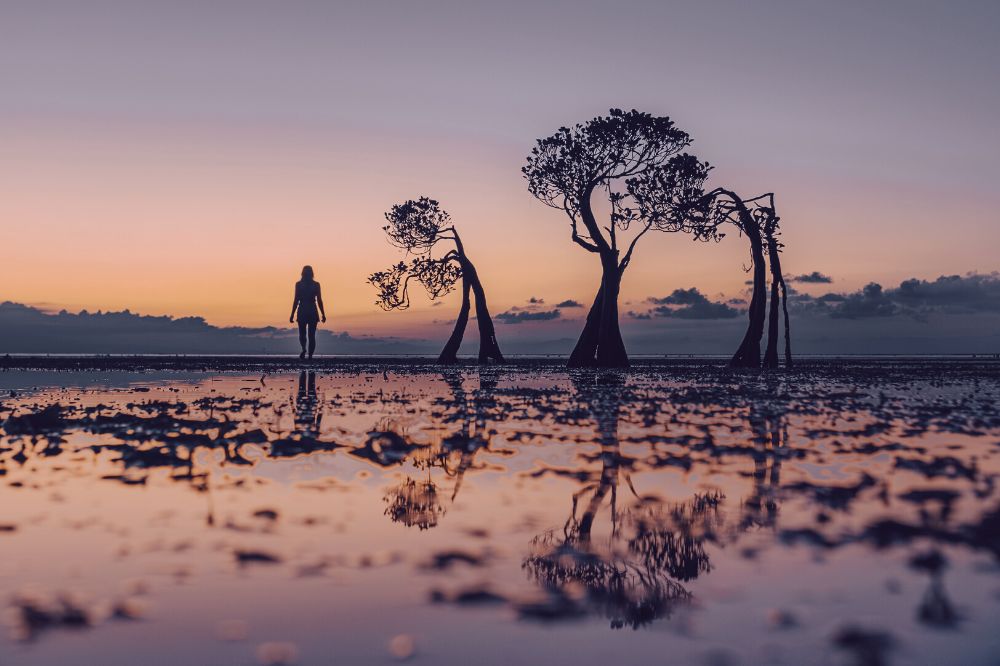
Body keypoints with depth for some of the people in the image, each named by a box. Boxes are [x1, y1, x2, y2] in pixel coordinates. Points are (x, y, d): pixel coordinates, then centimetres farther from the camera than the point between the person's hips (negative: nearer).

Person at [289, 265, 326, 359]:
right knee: (311, 335, 8)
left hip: (302, 312, -1)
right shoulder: (316, 284, 0)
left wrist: (292, 315, 0)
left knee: (302, 334, 10)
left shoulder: (298, 284, -3)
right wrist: (323, 315, 7)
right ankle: (310, 356, 4)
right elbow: (319, 301, 0)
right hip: (313, 312, 1)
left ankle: (304, 349, -19)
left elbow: (296, 300, -5)